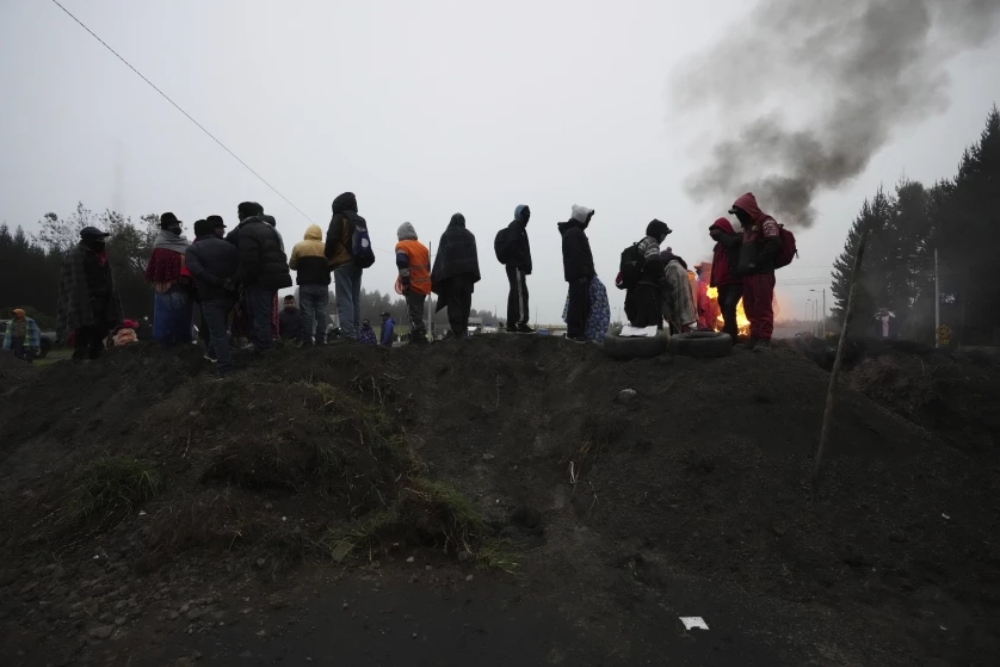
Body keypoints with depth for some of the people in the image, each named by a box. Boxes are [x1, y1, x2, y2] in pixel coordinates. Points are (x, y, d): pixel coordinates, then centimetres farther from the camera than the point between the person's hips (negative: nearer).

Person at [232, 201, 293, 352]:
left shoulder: (245, 231, -11)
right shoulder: (268, 228, 19)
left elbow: (248, 262, -21)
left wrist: (236, 279, -11)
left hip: (259, 279, -9)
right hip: (274, 276, 9)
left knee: (260, 316, -5)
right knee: (265, 314, 17)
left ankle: (262, 349, -2)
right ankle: (266, 346, 22)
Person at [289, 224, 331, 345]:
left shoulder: (298, 246, 2)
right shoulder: (325, 247, 5)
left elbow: (292, 265, 6)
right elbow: (331, 265, 7)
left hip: (305, 285, -1)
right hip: (322, 285, 1)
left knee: (307, 313, -1)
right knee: (321, 312, 3)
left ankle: (308, 340, -4)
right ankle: (320, 339, -2)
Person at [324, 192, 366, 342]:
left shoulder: (339, 218, -3)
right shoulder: (361, 220, 19)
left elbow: (331, 239, -12)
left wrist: (327, 257, 1)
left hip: (342, 263, -7)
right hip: (357, 264, 7)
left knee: (344, 301, -10)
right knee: (355, 300, 8)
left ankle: (348, 336, -17)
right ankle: (355, 335, 7)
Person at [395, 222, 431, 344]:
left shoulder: (402, 246, -5)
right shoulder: (423, 247, 17)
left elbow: (402, 265, -18)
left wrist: (405, 283, -15)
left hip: (413, 286, -8)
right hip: (424, 286, 8)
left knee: (414, 315, -8)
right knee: (417, 314, 16)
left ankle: (420, 340, -14)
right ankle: (416, 338, 20)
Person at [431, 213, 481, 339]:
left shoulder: (446, 235, 5)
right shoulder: (470, 235, 12)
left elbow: (440, 256, -1)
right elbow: (474, 255, 7)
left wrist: (435, 277, -1)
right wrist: (474, 275, 7)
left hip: (450, 272, -2)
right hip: (467, 272, 3)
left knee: (453, 302, -2)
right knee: (465, 301, 10)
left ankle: (458, 332, -11)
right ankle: (464, 330, 7)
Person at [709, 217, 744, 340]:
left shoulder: (737, 239, 1)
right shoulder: (718, 245, 22)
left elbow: (730, 243, -23)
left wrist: (718, 234, -9)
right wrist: (713, 281, 16)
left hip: (735, 281, -8)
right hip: (722, 283, 8)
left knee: (729, 305, -23)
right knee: (724, 308, 8)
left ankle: (728, 334, -26)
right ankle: (732, 334, 15)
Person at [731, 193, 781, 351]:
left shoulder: (766, 222, -3)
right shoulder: (747, 227, 24)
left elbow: (774, 244, -16)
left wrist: (756, 263, -19)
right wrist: (742, 267, 13)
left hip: (762, 273, -9)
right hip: (748, 274, 9)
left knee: (763, 307, -8)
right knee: (750, 308, 8)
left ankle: (764, 338, -8)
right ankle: (755, 336, 13)